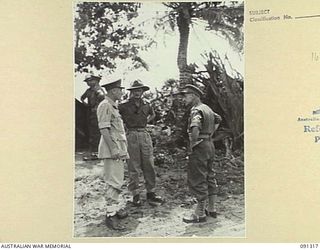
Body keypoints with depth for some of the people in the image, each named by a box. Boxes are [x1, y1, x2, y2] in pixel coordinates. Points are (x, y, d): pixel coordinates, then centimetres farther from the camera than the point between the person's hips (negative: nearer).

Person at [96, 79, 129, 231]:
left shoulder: (113, 106, 19)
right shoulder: (105, 106, -12)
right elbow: (104, 129, -19)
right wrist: (113, 148, -24)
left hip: (119, 149, 10)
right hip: (112, 148, -10)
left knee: (118, 182, 16)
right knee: (113, 183, -11)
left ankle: (119, 209, 25)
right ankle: (111, 215, -9)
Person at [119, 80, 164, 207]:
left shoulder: (146, 105, 11)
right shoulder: (124, 106, -1)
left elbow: (152, 114, 32)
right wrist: (127, 124, 4)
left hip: (144, 135, 4)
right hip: (131, 135, -4)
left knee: (149, 165, 4)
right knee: (133, 167, 0)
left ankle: (151, 193, 13)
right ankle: (135, 195, 7)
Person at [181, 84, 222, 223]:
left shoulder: (196, 110, -17)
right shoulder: (207, 108, 12)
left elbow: (195, 128, -37)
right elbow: (218, 120, 31)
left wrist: (193, 143, -22)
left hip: (199, 148, -10)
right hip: (210, 145, 10)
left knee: (198, 181, -4)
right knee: (210, 177, 16)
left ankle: (200, 214, 0)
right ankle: (212, 209, 25)